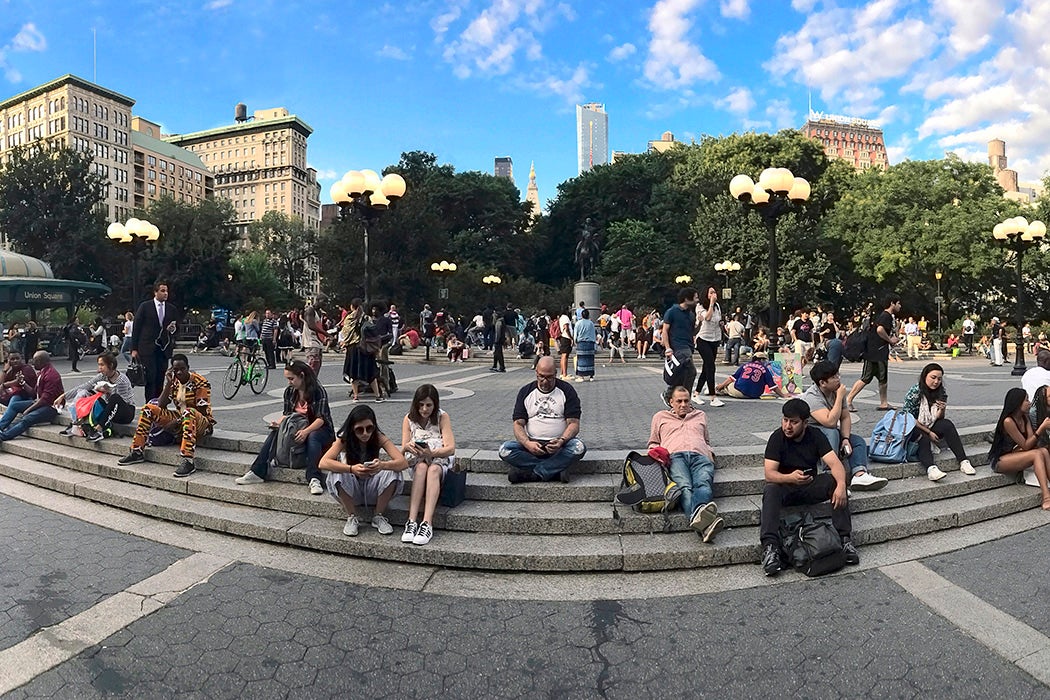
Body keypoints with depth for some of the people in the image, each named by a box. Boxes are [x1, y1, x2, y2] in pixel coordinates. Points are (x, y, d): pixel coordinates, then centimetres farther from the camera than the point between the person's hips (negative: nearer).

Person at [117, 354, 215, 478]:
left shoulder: (200, 383, -14)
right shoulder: (173, 381, 6)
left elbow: (202, 412, -17)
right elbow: (161, 405, -4)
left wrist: (177, 421, -20)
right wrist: (168, 383, -13)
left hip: (202, 423, -7)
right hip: (180, 419, 7)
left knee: (188, 412, -41)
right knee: (148, 408, -5)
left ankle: (188, 461, -49)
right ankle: (137, 452, -2)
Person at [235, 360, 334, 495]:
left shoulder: (318, 390, -16)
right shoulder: (289, 391, 4)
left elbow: (321, 418, -21)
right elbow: (286, 413, 8)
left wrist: (306, 431, -37)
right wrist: (278, 423, -14)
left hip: (319, 429, -6)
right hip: (298, 428, 6)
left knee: (312, 437, -38)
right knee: (275, 432, -19)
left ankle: (314, 480, -48)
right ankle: (257, 473, -22)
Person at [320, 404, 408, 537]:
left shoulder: (379, 438, -16)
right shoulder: (344, 439, -16)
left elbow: (403, 463, -27)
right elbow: (323, 462, -31)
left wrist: (382, 465, -49)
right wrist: (352, 469, -46)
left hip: (372, 489, 1)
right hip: (351, 492, 0)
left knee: (393, 471, -27)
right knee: (336, 473, -31)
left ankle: (378, 516, -10)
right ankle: (352, 518, -12)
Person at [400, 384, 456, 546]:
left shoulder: (442, 417, -5)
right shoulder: (409, 419, 2)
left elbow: (451, 448, -14)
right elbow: (403, 451, -1)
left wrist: (431, 453, -34)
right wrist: (407, 447, -27)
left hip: (440, 459, -1)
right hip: (416, 461, 1)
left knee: (433, 470, -36)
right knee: (421, 467, -34)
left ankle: (427, 524, -47)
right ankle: (411, 522, -44)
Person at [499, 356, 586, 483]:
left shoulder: (566, 390, 2)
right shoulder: (525, 392, 6)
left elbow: (574, 423, -4)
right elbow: (518, 424, 0)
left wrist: (562, 441, -25)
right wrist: (527, 444, -22)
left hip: (558, 445, -1)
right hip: (532, 444, 1)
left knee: (579, 447, -33)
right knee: (505, 450, -26)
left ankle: (527, 474, -24)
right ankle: (557, 471, -22)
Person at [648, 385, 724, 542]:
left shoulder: (700, 415, 39)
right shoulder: (660, 417, 34)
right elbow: (653, 443, 33)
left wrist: (710, 453, 19)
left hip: (700, 455, 2)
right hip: (674, 456, -2)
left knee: (703, 483, -36)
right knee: (685, 487, -37)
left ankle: (698, 517, -68)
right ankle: (703, 524, -66)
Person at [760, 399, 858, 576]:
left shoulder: (816, 436, -4)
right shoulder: (777, 438, -11)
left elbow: (835, 463, -15)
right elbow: (769, 474, -19)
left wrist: (841, 485, -36)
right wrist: (790, 478, -41)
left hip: (810, 486, 3)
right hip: (785, 487, -2)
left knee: (835, 482, -24)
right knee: (771, 490, -34)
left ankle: (845, 539, -21)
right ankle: (770, 547, -42)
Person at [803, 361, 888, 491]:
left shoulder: (837, 391, 2)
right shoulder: (812, 397, -24)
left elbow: (845, 417, 4)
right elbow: (830, 422, -34)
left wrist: (846, 438, -13)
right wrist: (839, 397, -27)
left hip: (830, 432, 9)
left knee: (859, 441, -7)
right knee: (832, 433, -35)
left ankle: (859, 474, -31)